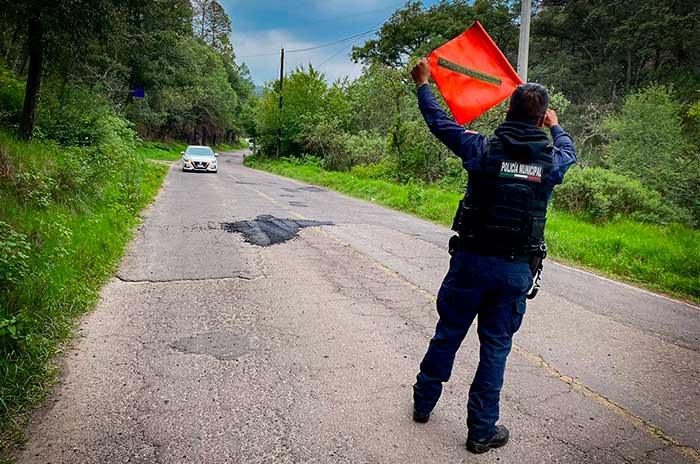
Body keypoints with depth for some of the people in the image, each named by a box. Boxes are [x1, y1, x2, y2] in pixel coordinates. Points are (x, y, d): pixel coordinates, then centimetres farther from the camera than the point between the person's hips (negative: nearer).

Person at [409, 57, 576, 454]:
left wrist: (423, 83, 22)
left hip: (471, 261, 0)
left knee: (447, 335, 15)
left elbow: (440, 122, 6)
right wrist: (556, 126, 45)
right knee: (496, 347, 11)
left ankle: (423, 403, 35)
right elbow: (569, 151, 25)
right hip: (516, 270, 1)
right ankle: (482, 431, 21)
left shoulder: (484, 149, -7)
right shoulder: (552, 160, -1)